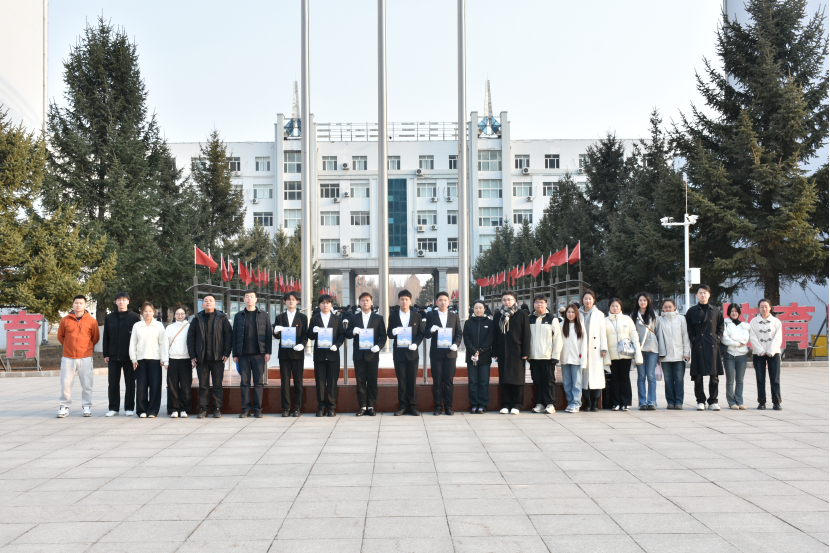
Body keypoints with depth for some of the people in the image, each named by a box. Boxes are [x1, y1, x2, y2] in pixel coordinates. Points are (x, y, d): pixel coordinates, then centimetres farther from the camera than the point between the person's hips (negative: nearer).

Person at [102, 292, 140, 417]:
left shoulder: (135, 317, 2)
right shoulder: (109, 318, 10)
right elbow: (106, 337, 11)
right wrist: (105, 354, 4)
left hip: (130, 356, -2)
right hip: (113, 356, 2)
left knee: (130, 382, 3)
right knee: (113, 383, 5)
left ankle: (129, 408, 11)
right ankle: (114, 408, 13)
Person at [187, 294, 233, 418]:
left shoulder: (222, 318, 6)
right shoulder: (197, 319, 10)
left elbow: (229, 335, 3)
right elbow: (190, 337, 10)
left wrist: (226, 353, -5)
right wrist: (192, 355, 2)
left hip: (217, 357, -1)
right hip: (201, 358, 2)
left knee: (217, 384, 1)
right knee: (203, 384, 4)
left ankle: (217, 409, 7)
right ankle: (203, 409, 10)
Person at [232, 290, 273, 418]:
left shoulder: (263, 315, 8)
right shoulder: (238, 316, 11)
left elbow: (268, 334, 5)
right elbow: (234, 336, 10)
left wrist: (267, 352, -3)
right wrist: (234, 354, 3)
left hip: (258, 354, -1)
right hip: (243, 354, 1)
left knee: (258, 382, 0)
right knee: (244, 382, 2)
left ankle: (257, 409, 5)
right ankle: (246, 409, 7)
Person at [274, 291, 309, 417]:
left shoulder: (302, 317, 9)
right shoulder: (279, 317, 12)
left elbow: (305, 335, 4)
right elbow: (276, 336, 8)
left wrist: (302, 344, -14)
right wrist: (276, 332, -15)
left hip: (297, 353, -1)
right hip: (284, 353, 1)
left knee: (298, 381, 1)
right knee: (285, 381, 2)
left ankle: (297, 408, 6)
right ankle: (286, 408, 6)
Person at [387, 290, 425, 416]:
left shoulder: (417, 316, 6)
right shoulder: (393, 317, 6)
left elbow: (421, 333, 5)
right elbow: (388, 334, 6)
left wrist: (416, 344, -12)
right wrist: (393, 332, -17)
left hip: (412, 353, 0)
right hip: (399, 353, 0)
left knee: (412, 381, 2)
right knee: (401, 381, 3)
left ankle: (413, 406, 9)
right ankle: (402, 406, 10)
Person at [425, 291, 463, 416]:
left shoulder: (454, 317, 11)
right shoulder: (431, 316, 7)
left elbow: (459, 333, 9)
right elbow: (426, 334, 5)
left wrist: (456, 344, -8)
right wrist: (431, 330, -17)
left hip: (450, 353, 1)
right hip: (436, 353, -1)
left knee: (448, 381, 1)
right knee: (437, 381, 1)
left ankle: (448, 406, 8)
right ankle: (438, 406, 8)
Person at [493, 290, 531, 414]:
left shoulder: (522, 314, 2)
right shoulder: (498, 316, 12)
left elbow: (526, 334, -2)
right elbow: (495, 335, 12)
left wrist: (525, 352, -8)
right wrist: (495, 352, 4)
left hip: (517, 352, -3)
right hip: (502, 353, 3)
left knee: (517, 378, -1)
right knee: (504, 379, 4)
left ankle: (516, 405, 5)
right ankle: (505, 404, 10)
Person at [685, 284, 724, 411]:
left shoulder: (715, 311, 12)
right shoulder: (691, 311, 7)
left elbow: (721, 327, 14)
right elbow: (689, 329, 7)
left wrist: (717, 339, 1)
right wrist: (693, 340, -4)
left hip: (713, 346, 1)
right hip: (698, 347, -1)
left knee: (714, 375, 0)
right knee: (698, 376, -1)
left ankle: (713, 401, 7)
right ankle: (700, 401, 8)